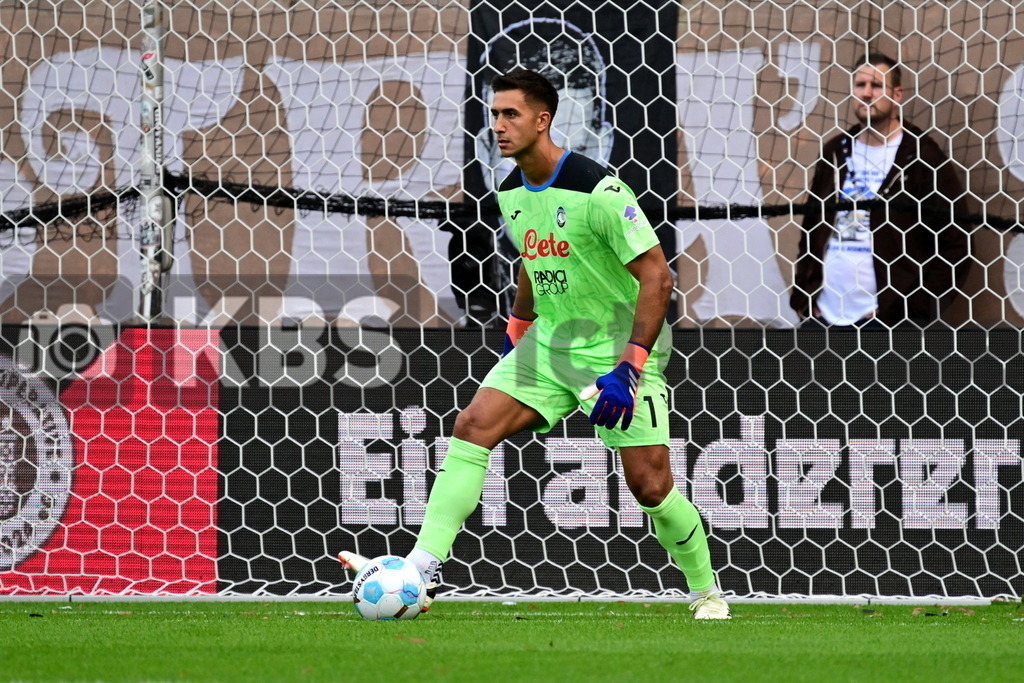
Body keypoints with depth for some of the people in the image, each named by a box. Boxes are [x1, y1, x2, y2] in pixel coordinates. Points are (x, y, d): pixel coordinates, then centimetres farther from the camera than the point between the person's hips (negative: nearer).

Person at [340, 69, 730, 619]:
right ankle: (421, 568, -16)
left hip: (620, 346, -7)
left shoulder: (598, 191, -21)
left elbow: (656, 278, -21)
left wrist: (627, 369, -26)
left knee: (649, 486, -6)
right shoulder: (511, 193, 3)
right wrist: (515, 336, 22)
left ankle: (706, 593, 17)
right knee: (472, 427, -11)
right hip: (549, 345, 7)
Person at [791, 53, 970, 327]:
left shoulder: (922, 158, -3)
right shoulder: (835, 153, 14)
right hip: (822, 316, 6)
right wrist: (803, 299, 8)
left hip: (890, 323, -6)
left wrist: (916, 310, -12)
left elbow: (953, 246, -6)